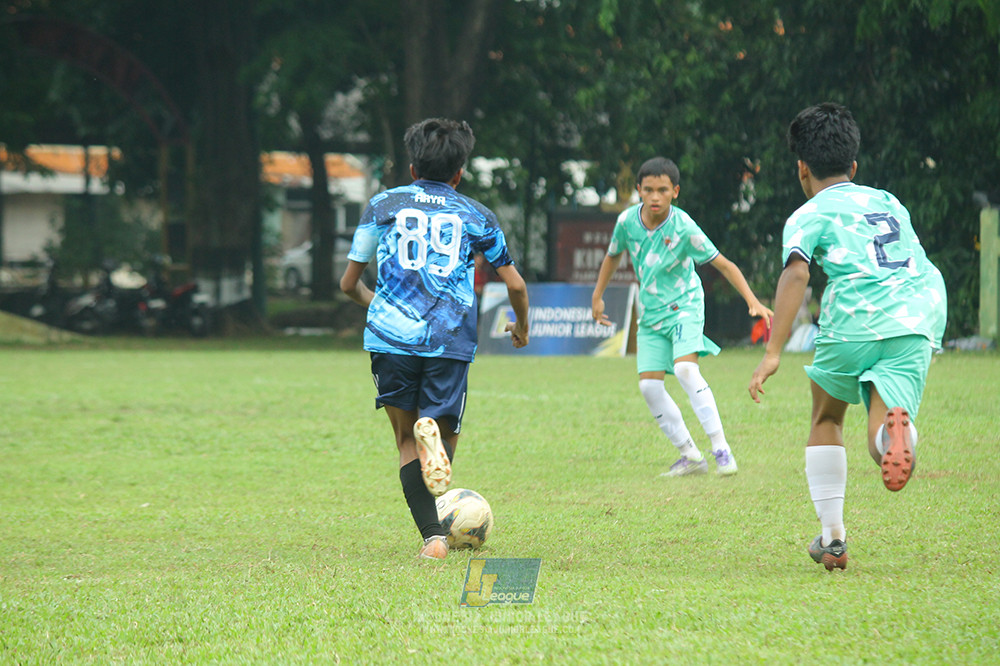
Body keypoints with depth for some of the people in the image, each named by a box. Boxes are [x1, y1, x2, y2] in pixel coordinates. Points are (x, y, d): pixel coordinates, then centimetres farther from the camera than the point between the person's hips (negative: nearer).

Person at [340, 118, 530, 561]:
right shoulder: (477, 216, 16)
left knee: (406, 439, 10)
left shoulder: (383, 204, 16)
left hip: (391, 335, 0)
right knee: (443, 442, 6)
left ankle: (433, 537, -7)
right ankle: (434, 432, -33)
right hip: (450, 341, 0)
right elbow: (515, 284, 16)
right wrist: (521, 328, 36)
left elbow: (349, 283, 19)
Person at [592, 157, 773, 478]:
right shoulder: (627, 221, -8)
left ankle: (720, 448, -24)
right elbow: (613, 256, 14)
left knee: (685, 369, -27)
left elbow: (724, 264, -17)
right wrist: (597, 297, 19)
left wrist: (752, 301, -26)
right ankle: (690, 456, 6)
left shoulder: (683, 228, -20)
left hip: (684, 306, -5)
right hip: (650, 314, 5)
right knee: (649, 385, -5)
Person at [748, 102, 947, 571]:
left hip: (856, 319, -3)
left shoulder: (810, 215, 12)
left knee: (826, 419, 24)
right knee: (883, 446, -3)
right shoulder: (889, 203, 28)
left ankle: (832, 537, 20)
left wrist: (773, 353, -11)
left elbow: (796, 273, -6)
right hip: (918, 319, 3)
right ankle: (894, 427, -42)